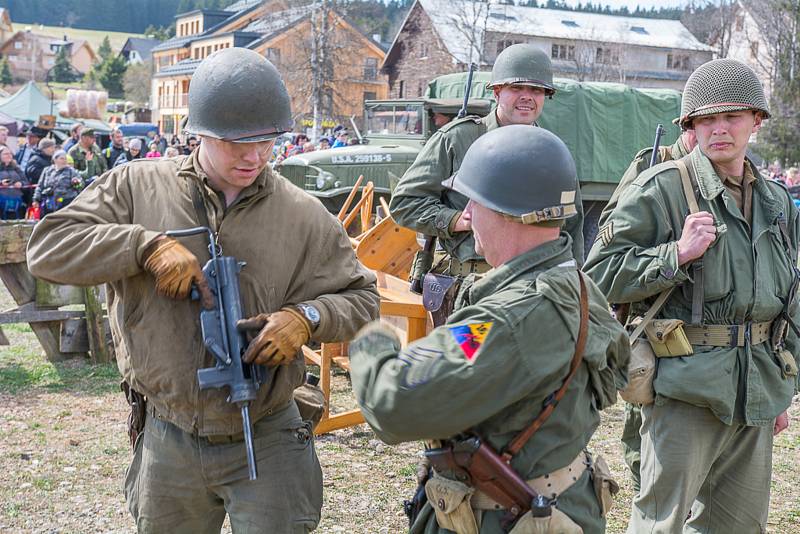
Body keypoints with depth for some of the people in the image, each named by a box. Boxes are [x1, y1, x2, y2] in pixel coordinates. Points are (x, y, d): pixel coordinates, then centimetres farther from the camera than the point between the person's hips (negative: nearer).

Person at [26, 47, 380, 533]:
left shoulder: (304, 215, -4)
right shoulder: (138, 187, -4)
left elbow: (361, 298, 3)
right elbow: (48, 246, -9)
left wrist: (306, 319, -17)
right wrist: (147, 244, -21)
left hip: (266, 442, -1)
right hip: (168, 442, 2)